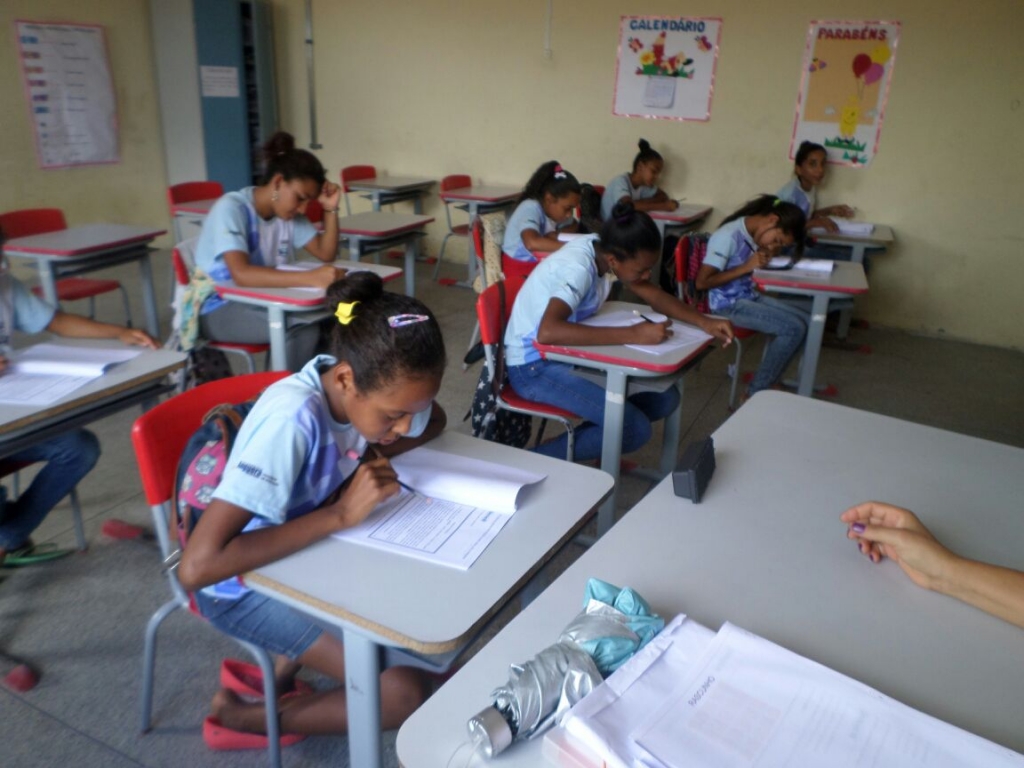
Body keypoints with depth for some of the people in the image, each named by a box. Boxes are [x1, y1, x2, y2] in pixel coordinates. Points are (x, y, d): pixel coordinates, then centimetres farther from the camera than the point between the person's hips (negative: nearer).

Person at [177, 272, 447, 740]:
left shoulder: (370, 389, -16)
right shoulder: (292, 419, -35)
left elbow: (435, 421, 6)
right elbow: (196, 567, -39)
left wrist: (374, 455, -14)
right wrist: (340, 514, -36)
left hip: (312, 552, 7)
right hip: (246, 580, -7)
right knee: (401, 694, -17)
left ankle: (287, 662, 11)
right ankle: (241, 715, 7)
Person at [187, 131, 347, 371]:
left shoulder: (287, 211, 1)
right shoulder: (231, 208, -20)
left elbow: (326, 253, 5)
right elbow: (241, 274, -36)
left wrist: (330, 209, -10)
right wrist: (310, 278, -46)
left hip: (264, 301, 7)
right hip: (219, 309, -7)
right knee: (303, 328, -31)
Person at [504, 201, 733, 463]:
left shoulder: (604, 248, -5)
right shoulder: (577, 268, -28)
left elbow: (654, 296, 6)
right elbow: (547, 332, -45)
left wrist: (704, 322, -10)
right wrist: (632, 334, -42)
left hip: (570, 352, 9)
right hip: (534, 365, -8)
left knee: (664, 398, 0)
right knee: (635, 428, -20)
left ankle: (581, 440, 10)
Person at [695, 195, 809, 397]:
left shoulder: (753, 234, 5)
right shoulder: (729, 236, -21)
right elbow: (702, 282, -24)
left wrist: (767, 255, -2)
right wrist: (746, 267, -22)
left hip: (750, 296, 9)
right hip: (728, 305, -9)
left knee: (805, 319, 1)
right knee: (794, 328, -17)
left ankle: (766, 383, 9)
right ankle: (756, 393, -5)